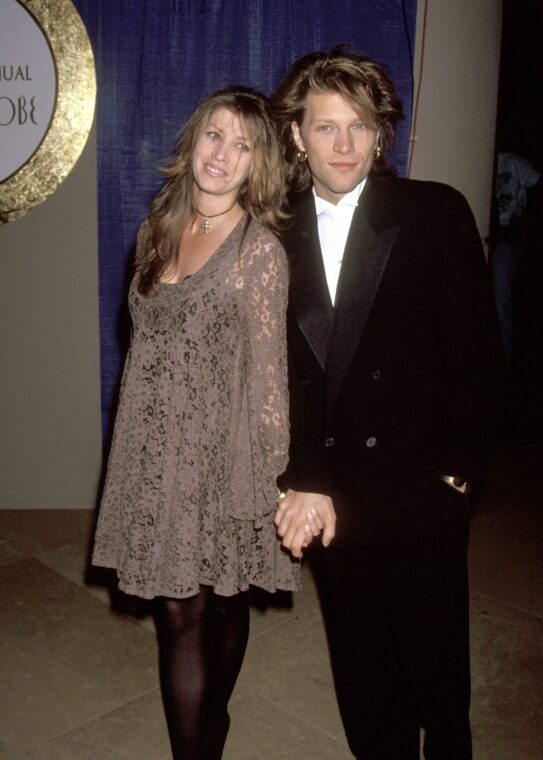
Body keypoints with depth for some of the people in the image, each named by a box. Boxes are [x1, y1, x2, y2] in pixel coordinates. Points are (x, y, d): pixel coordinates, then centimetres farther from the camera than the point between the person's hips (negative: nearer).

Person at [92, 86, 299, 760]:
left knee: (222, 601, 9)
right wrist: (132, 442, 14)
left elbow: (266, 370, -9)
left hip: (221, 451, -5)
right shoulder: (158, 231, 8)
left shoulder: (259, 250, -9)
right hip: (155, 450, 5)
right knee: (178, 609, 10)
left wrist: (272, 475, -9)